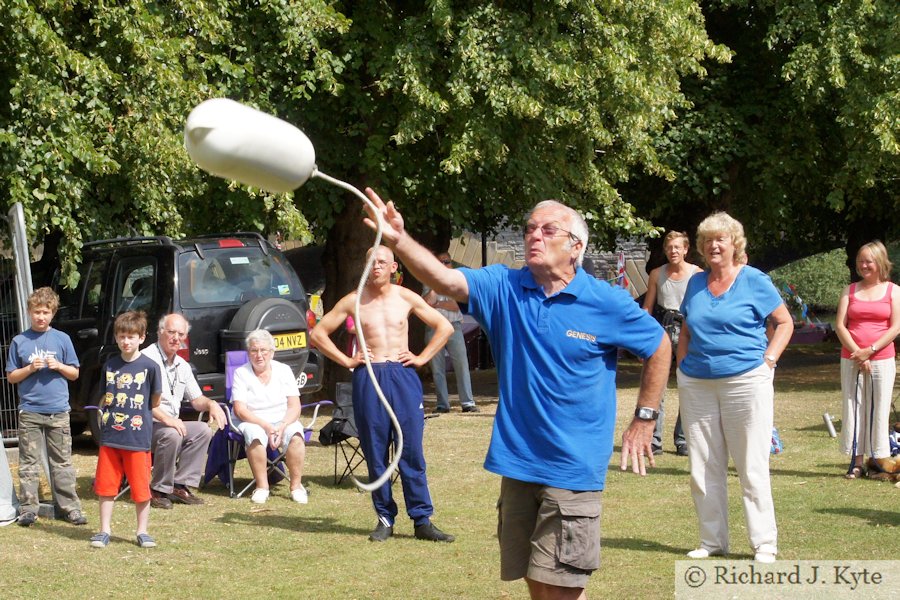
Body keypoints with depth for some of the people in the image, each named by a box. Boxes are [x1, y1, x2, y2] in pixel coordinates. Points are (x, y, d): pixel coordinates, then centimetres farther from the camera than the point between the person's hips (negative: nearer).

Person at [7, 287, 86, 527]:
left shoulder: (62, 339, 5)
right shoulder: (20, 341, 4)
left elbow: (74, 373, 10)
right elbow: (11, 377, 7)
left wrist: (58, 366, -10)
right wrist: (30, 368, -11)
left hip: (58, 411, 0)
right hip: (29, 411, 0)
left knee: (62, 462, 4)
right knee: (29, 462, 2)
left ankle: (70, 506, 8)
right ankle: (28, 507, 6)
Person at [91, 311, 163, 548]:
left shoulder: (149, 366, -6)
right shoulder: (110, 365, 6)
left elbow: (155, 401, 3)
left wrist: (137, 414, 6)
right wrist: (107, 412, 7)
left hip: (138, 438, -3)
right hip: (110, 437, 4)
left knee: (141, 488, 3)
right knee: (106, 485, 7)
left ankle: (142, 531, 14)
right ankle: (104, 530, 16)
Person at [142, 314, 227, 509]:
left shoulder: (182, 366, 16)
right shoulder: (147, 359, -11)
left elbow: (196, 399, 21)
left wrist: (211, 404, -3)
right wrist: (166, 418, -33)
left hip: (172, 424, 8)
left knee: (203, 430, -11)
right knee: (171, 435, -34)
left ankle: (180, 486, -9)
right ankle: (158, 490, -19)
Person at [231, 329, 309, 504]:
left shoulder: (284, 370, 5)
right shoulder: (241, 373, 0)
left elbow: (294, 407, -1)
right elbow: (240, 410, -9)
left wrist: (283, 426, -21)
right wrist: (265, 426, -22)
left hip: (283, 422, 2)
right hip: (253, 422, -1)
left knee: (295, 434, -32)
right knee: (255, 435, -36)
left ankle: (296, 485, -21)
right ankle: (262, 486, -26)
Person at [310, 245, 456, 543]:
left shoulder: (406, 298, 6)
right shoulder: (354, 301, 4)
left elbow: (444, 327, 13)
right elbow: (318, 333, 9)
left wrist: (422, 358, 4)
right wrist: (346, 361, 1)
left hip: (403, 376, 0)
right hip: (368, 378, 0)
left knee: (412, 452, -3)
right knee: (375, 454, 2)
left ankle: (422, 521, 0)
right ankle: (385, 519, 12)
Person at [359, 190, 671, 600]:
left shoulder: (607, 303, -8)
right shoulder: (504, 288, -1)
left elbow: (659, 347, 6)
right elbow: (444, 279, -18)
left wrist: (644, 420, 4)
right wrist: (399, 240, -35)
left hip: (573, 469, -4)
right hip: (518, 463, 4)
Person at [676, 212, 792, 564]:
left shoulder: (754, 281, -2)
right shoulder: (696, 283, 11)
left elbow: (785, 323, 2)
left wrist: (768, 361, -8)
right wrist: (682, 365, 9)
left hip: (745, 381, -5)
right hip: (696, 385, 5)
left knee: (752, 468, -2)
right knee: (703, 467, 7)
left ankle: (764, 544, 4)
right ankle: (712, 541, 17)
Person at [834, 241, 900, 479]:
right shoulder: (850, 290, 9)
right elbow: (840, 325, 2)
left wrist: (870, 350, -11)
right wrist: (857, 353, -10)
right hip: (851, 359, 2)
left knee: (879, 411, -1)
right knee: (853, 409, 1)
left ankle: (880, 461, 5)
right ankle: (856, 462, 5)